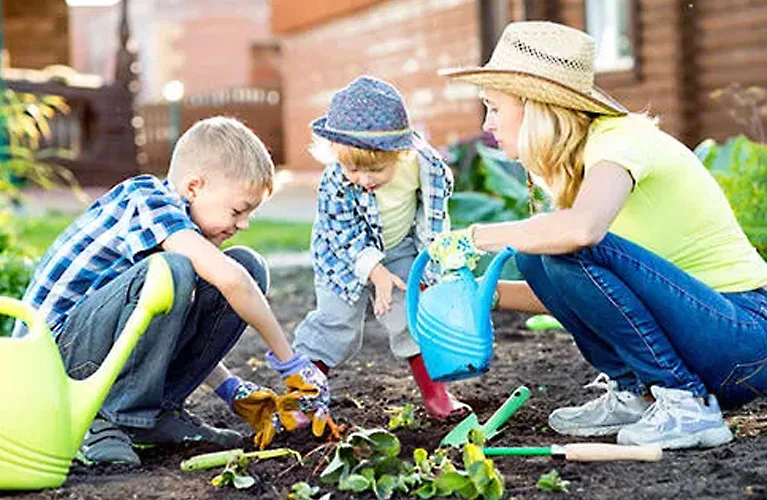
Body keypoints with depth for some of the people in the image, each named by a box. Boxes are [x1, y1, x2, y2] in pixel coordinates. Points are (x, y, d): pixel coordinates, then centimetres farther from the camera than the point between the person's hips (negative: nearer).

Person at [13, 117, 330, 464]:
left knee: (249, 267, -2)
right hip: (56, 349, -9)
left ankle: (159, 408, -2)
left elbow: (179, 332, 16)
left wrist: (234, 392, 5)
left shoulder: (172, 218, 9)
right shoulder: (147, 200, -18)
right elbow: (228, 279, -34)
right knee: (170, 272, -35)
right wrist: (290, 362, -26)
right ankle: (114, 418, -19)